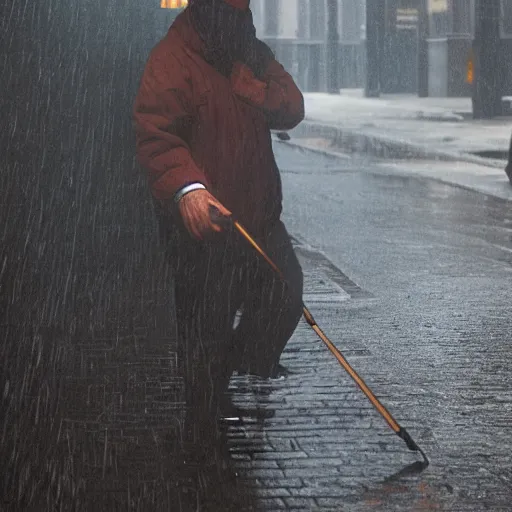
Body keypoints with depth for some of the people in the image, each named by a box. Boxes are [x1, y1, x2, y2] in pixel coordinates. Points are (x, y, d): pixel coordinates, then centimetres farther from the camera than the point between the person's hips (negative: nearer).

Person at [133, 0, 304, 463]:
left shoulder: (254, 55, 12)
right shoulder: (173, 59, -13)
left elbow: (291, 110, 2)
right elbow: (155, 134, -23)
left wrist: (246, 80, -14)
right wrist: (186, 186, -38)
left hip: (259, 213, 7)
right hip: (202, 218, -7)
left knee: (285, 294, 13)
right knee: (207, 321, -1)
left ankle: (253, 357, 42)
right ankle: (205, 429, 12)